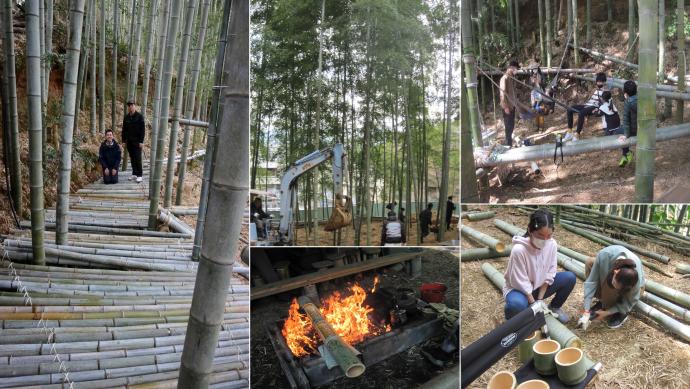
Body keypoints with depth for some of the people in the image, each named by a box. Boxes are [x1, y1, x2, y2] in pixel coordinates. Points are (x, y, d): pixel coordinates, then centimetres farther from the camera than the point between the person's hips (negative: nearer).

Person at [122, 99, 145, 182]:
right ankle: (134, 173, 16)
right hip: (129, 141, 5)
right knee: (132, 158, 8)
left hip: (137, 141, -5)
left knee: (137, 158, -8)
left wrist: (141, 141, -13)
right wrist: (124, 140, 8)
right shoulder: (126, 117, 9)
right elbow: (124, 130, 14)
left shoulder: (139, 116, -5)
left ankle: (139, 175, -3)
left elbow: (143, 129, -8)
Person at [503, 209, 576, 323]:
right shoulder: (519, 250, -32)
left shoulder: (552, 244, -15)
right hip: (519, 289, -5)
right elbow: (520, 282, -24)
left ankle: (554, 307, 14)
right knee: (517, 305, -38)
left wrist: (540, 299, -11)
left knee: (569, 278, -12)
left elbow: (549, 273, -6)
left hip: (540, 287, 6)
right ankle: (511, 316, -1)